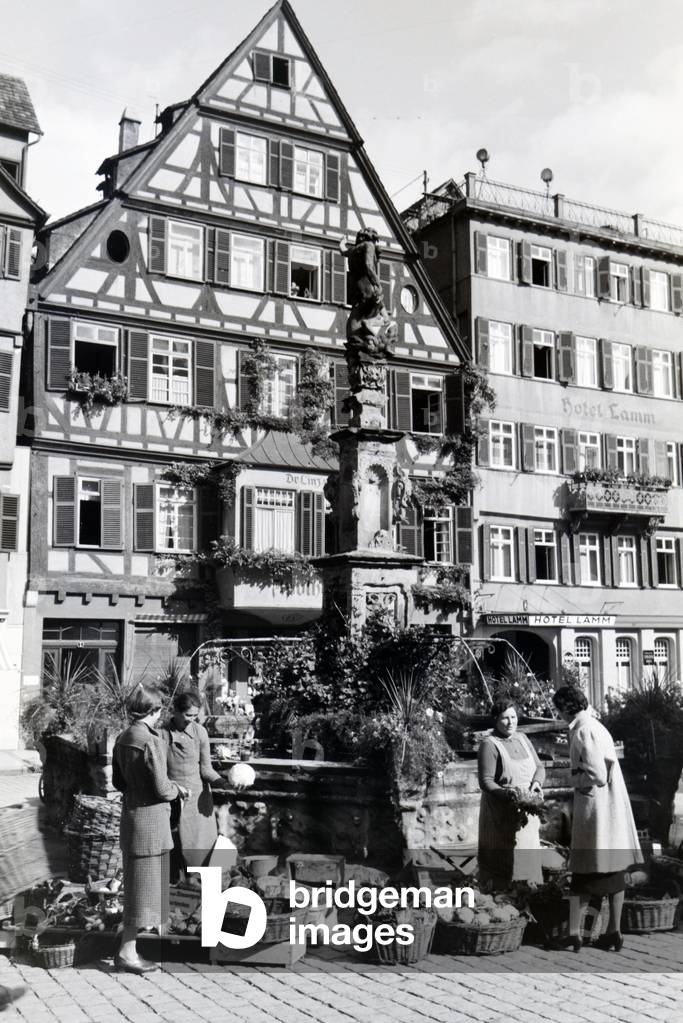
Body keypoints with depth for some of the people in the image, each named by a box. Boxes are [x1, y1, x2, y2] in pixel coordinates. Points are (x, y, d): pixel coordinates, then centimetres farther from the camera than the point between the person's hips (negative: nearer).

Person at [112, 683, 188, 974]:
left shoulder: (122, 739, 4)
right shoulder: (151, 742, -21)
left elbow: (117, 781, 12)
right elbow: (161, 789, -19)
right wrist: (177, 789, 1)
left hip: (130, 814, 8)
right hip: (150, 818, -8)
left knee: (153, 881, 22)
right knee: (144, 884, 1)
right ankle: (126, 952, 7)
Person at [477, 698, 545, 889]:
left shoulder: (522, 738, 9)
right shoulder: (489, 745, -11)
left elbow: (539, 767, 11)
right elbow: (485, 781, -16)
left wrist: (537, 782, -10)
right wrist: (505, 792, -33)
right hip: (501, 813, -6)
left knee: (527, 857, 11)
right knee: (503, 859, -4)